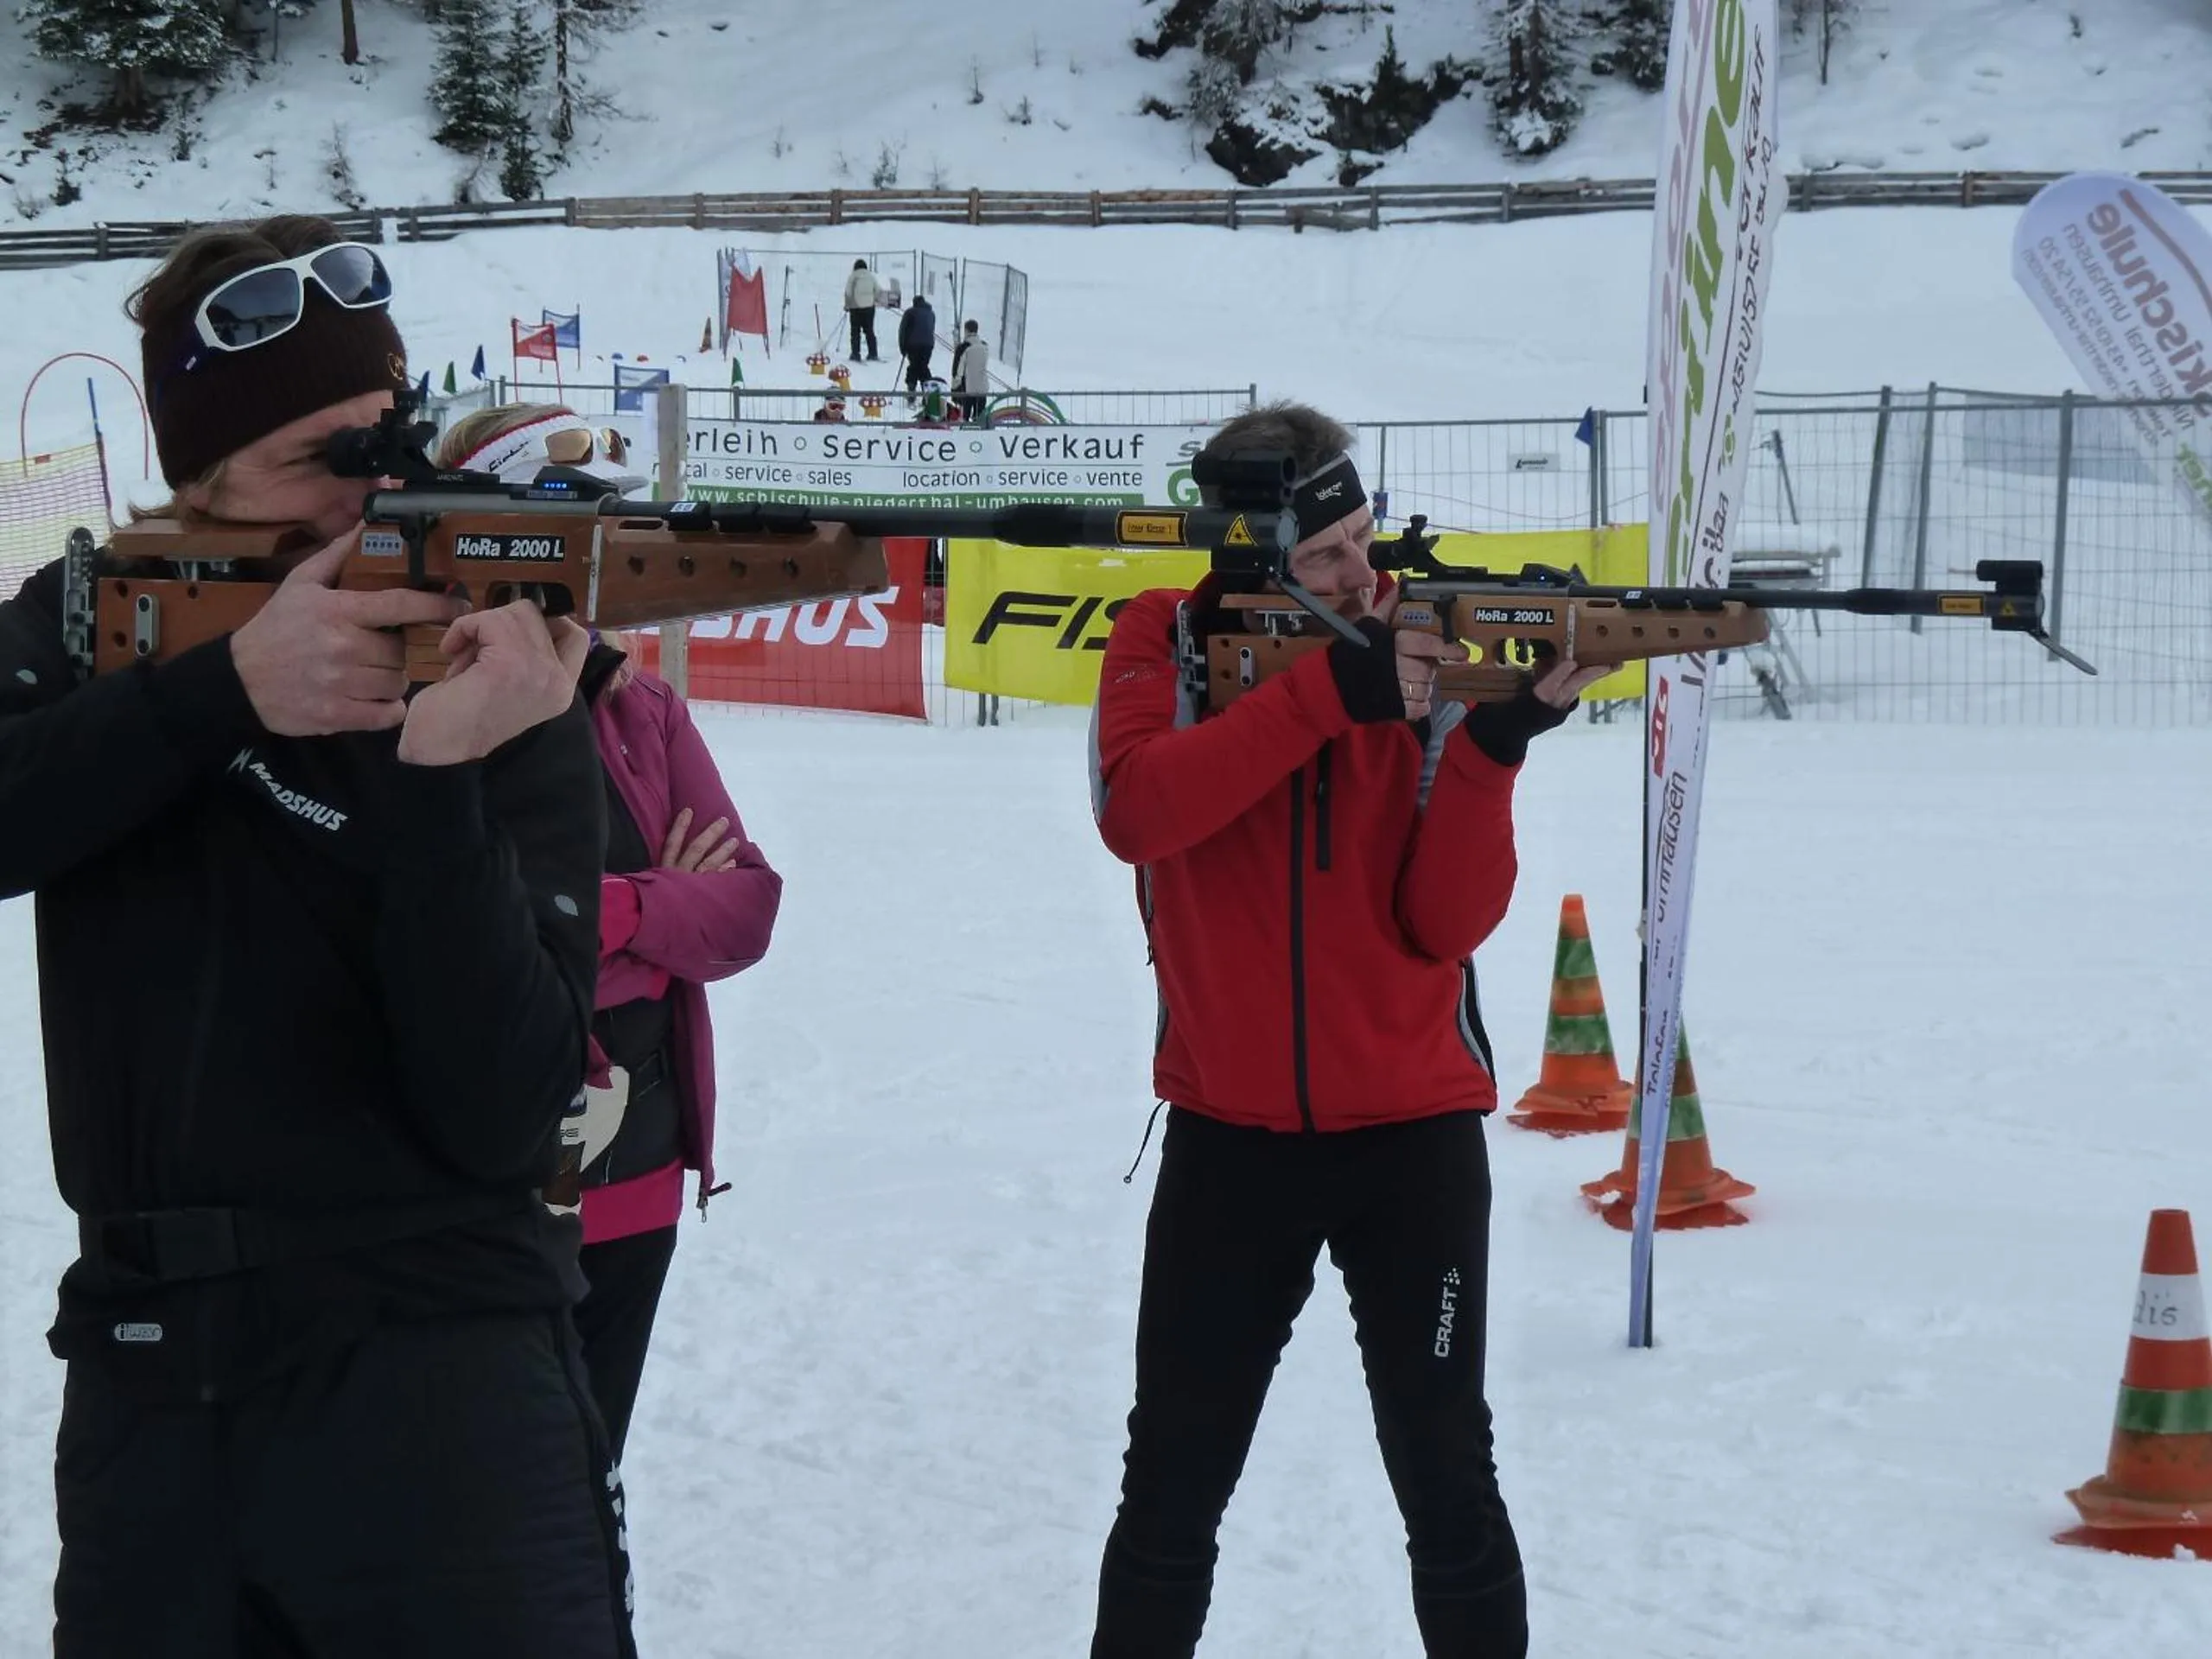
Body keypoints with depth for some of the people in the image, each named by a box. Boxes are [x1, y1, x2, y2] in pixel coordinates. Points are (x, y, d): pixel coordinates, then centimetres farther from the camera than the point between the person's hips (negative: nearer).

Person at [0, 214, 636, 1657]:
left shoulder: (502, 690, -5)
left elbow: (499, 1120, -15)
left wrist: (438, 772, -25)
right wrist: (222, 691, -23)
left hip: (440, 1373, -3)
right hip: (146, 1390, 3)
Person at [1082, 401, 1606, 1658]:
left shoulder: (1432, 659, -4)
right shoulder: (1164, 643, -3)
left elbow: (1447, 923, -11)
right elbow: (1136, 811, -24)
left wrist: (1494, 744, -25)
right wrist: (1329, 690, -28)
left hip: (1414, 1129, 0)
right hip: (1231, 1133, 1)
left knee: (1447, 1479, 2)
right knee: (1172, 1489, 9)